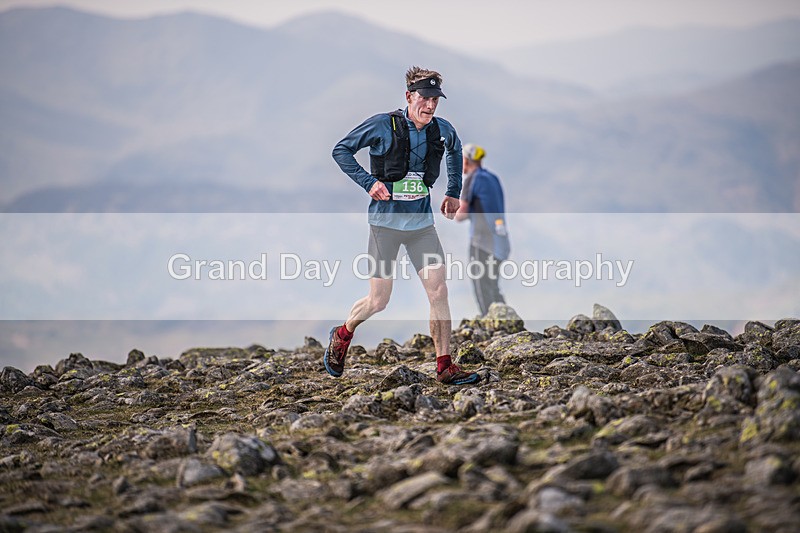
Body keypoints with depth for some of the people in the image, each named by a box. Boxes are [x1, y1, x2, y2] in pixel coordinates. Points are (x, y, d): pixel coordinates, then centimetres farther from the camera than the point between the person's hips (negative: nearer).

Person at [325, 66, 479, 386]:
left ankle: (445, 368, 1)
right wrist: (369, 182, -13)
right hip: (386, 222, -4)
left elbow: (455, 151, 26)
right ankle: (342, 336, 30)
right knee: (378, 301, 0)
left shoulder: (443, 130, 2)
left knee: (439, 291, -6)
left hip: (422, 223, 4)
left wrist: (453, 192, 21)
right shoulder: (383, 126, -12)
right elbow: (341, 150, -4)